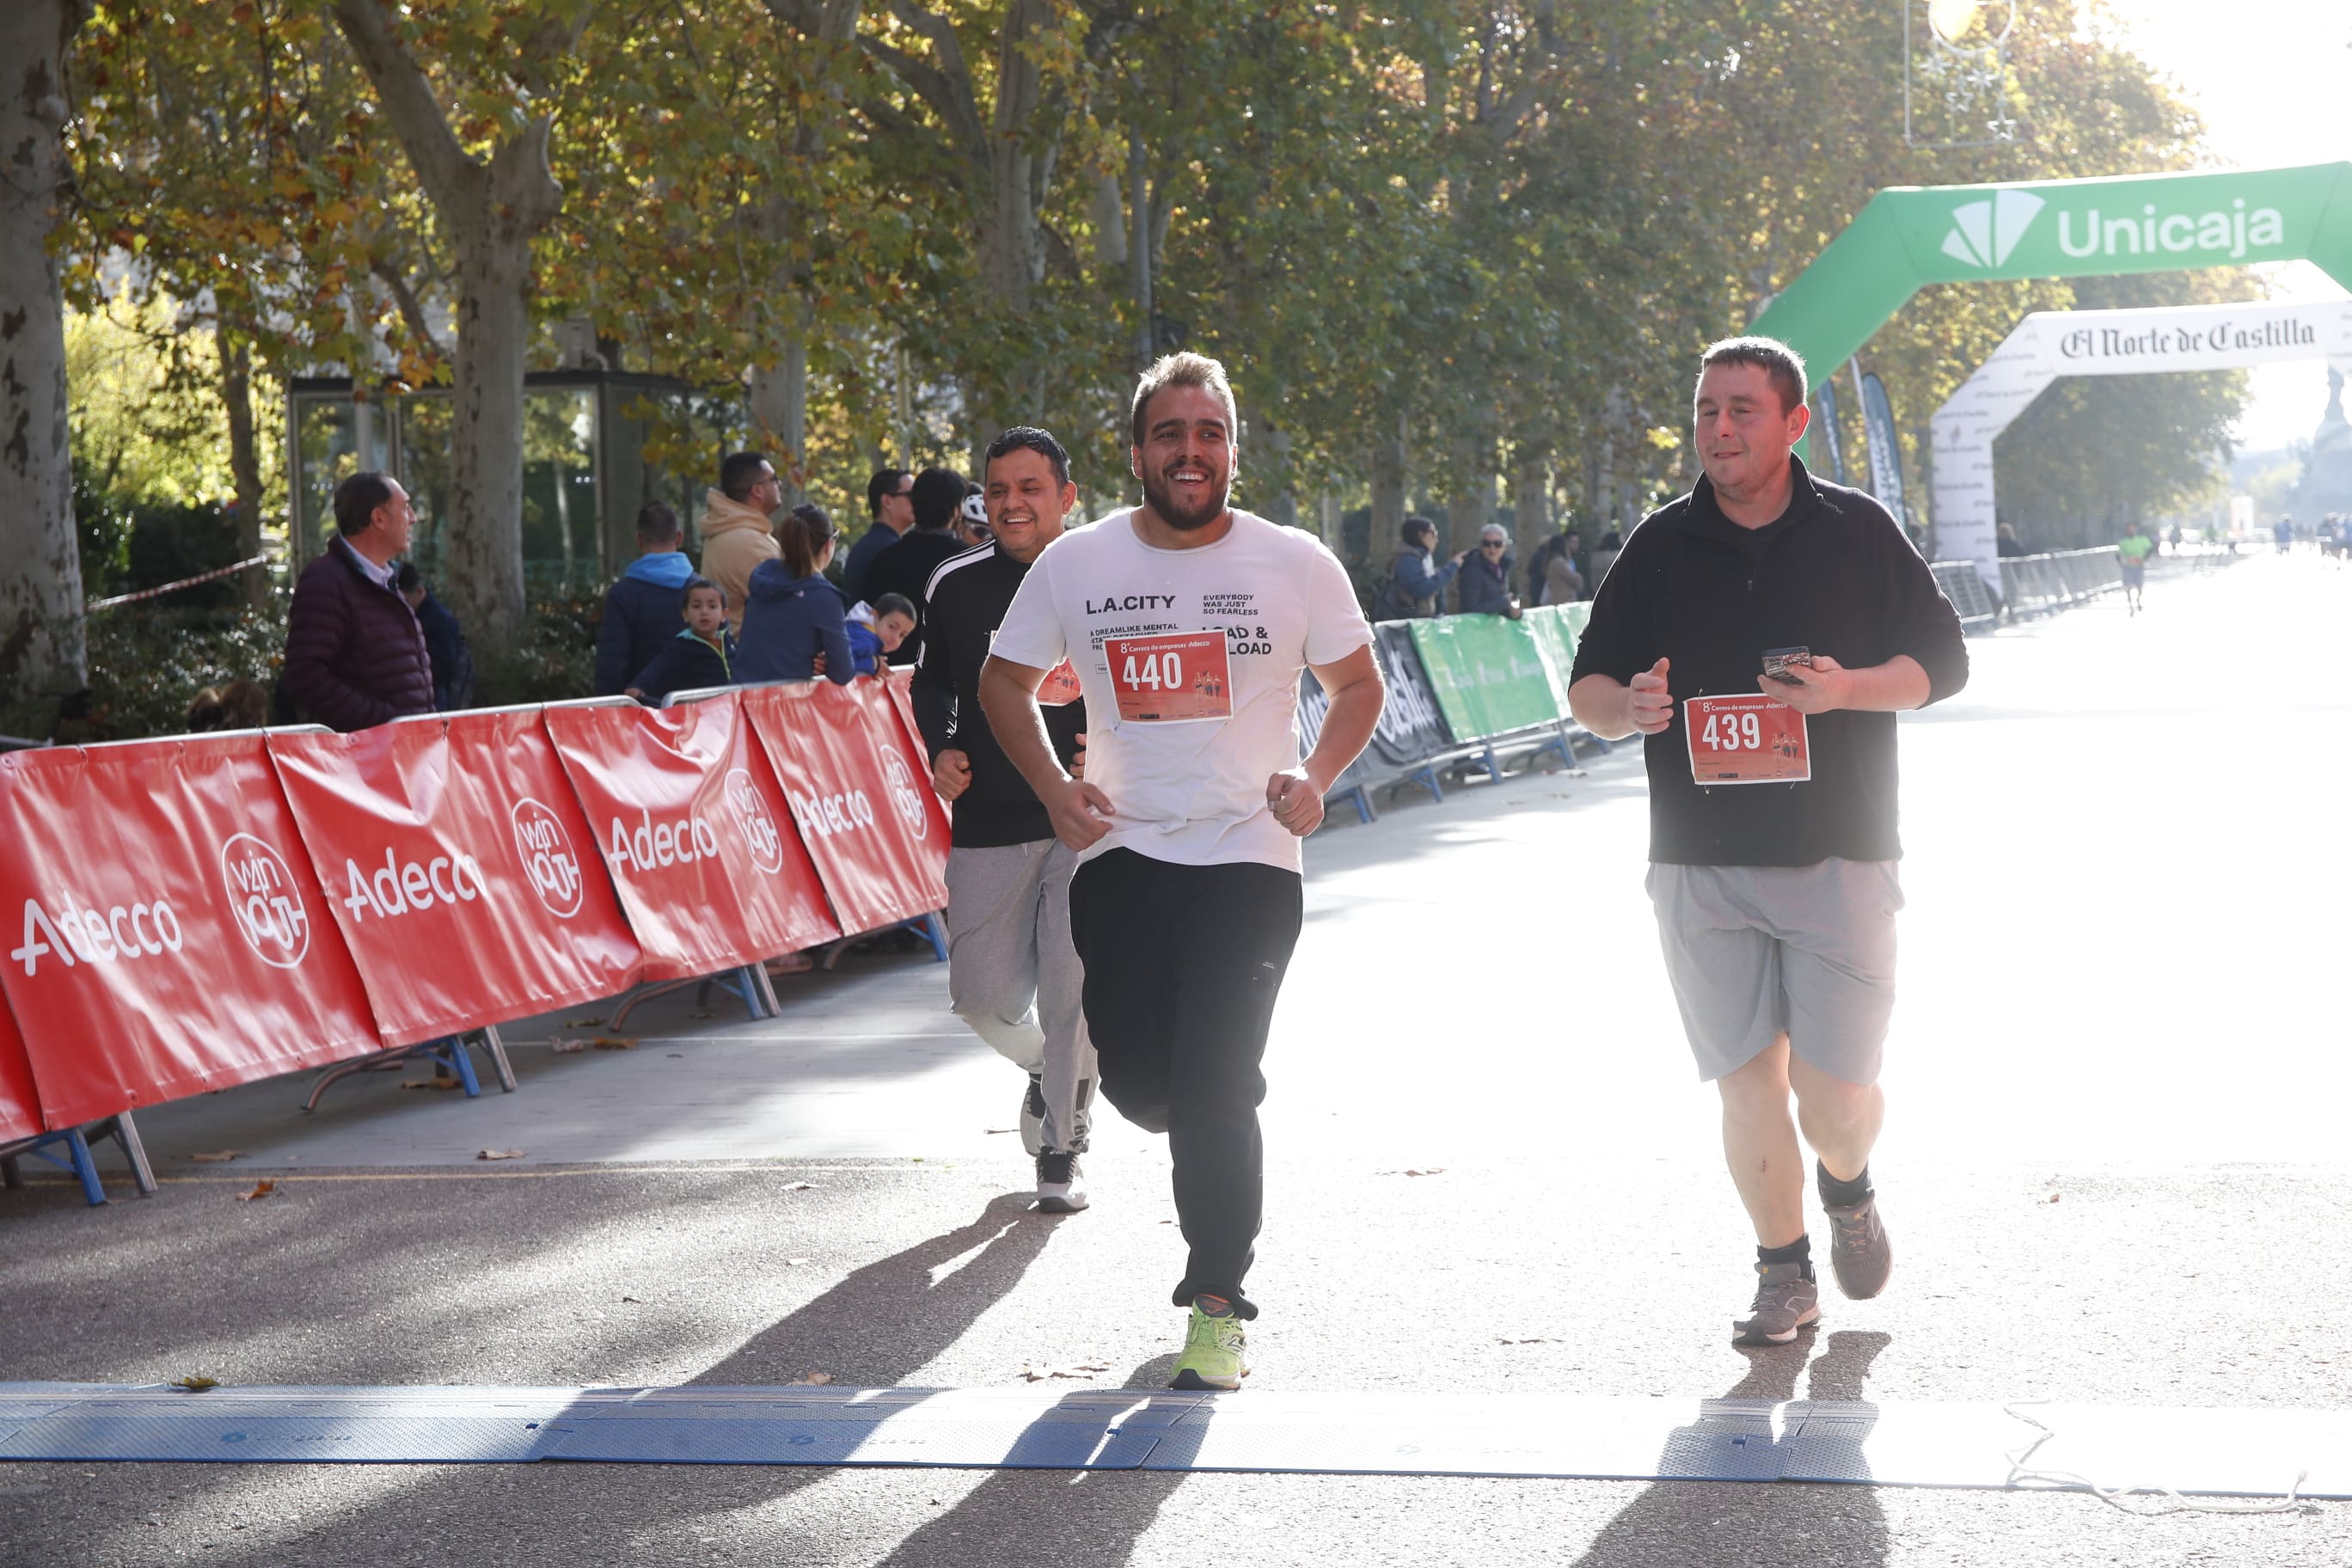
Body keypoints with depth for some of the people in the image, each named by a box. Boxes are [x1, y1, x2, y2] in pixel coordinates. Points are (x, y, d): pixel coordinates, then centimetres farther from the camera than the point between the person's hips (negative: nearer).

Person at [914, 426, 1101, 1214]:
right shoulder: (958, 586, 4)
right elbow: (931, 682, 19)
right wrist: (941, 748, 1)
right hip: (988, 823, 2)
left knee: (1074, 986, -11)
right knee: (984, 995, 2)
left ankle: (1063, 1146, 9)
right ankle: (1042, 1067, 37)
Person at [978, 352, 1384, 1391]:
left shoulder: (1296, 565, -1)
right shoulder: (1074, 565, 2)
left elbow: (1358, 685, 10)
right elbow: (1006, 681, 14)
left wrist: (1316, 777, -8)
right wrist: (1053, 787, -1)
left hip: (1248, 857, -2)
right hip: (1120, 853, 3)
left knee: (1214, 1088, -12)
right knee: (1135, 1081, 3)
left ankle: (1217, 1305, 0)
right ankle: (1221, 1158, 39)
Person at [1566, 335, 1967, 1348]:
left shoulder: (1857, 532, 2)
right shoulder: (1660, 545, 6)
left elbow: (1942, 661, 5)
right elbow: (1587, 686, 10)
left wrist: (1848, 687, -14)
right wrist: (1625, 707, -14)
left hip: (1839, 858, -2)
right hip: (1701, 868, 2)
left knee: (1836, 1093, -3)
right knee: (1745, 1084, 1)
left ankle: (1847, 1189, 31)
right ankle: (1784, 1271, 20)